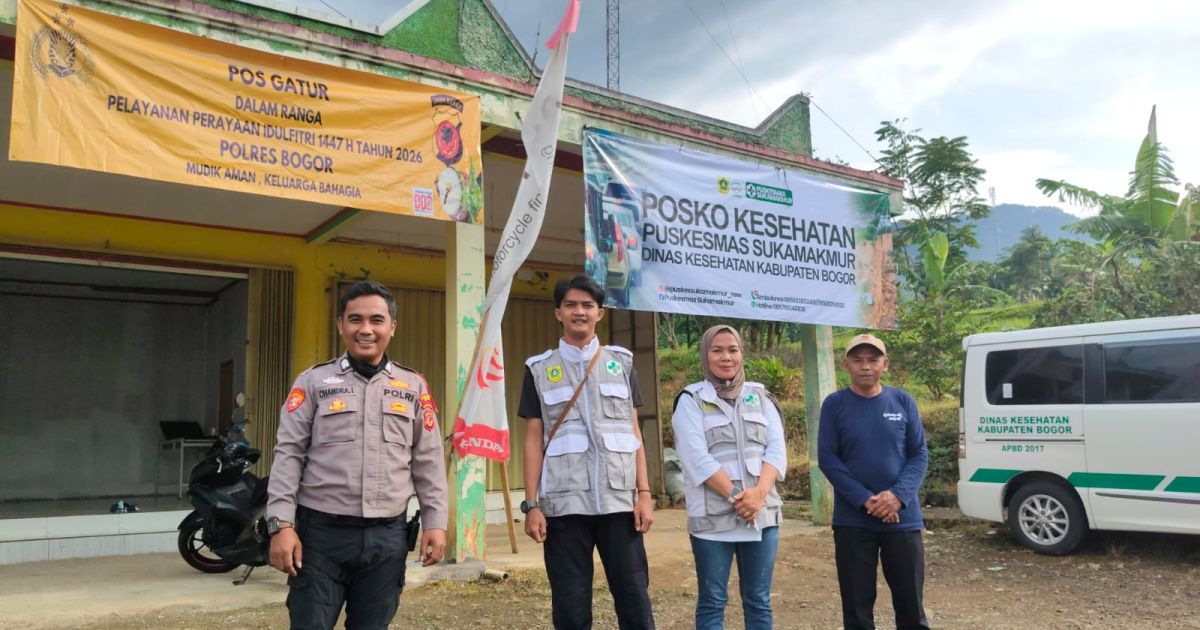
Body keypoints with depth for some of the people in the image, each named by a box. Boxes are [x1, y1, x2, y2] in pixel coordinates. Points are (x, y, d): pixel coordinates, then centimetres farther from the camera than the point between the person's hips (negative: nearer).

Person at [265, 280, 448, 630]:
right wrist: (282, 524, -9)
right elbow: (288, 456, -1)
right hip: (321, 532, -2)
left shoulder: (414, 386, 8)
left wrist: (435, 522, 2)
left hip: (387, 536, 2)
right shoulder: (314, 381, 2)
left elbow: (428, 461, 8)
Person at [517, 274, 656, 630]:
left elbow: (633, 432, 9)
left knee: (635, 599, 3)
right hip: (564, 504, 0)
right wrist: (531, 504, -1)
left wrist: (644, 493, 1)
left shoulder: (621, 363, 10)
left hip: (619, 501, 1)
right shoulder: (539, 369, 7)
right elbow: (534, 440, 5)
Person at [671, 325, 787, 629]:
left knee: (759, 601, 10)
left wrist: (759, 493, -13)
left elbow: (777, 448, 3)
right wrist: (734, 496, -16)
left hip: (762, 512, 4)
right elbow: (696, 457, -10)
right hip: (712, 516, -3)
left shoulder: (760, 396, 12)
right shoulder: (691, 399, 0)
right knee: (712, 602, 3)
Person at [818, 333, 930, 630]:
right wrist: (865, 500, -15)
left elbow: (920, 455, 3)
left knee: (910, 603, 10)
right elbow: (828, 459, -4)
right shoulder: (835, 404, -2)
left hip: (903, 518, 1)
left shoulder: (903, 401, 3)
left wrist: (898, 495, -14)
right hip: (852, 521, -1)